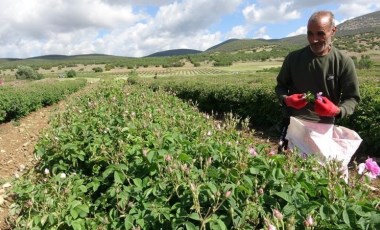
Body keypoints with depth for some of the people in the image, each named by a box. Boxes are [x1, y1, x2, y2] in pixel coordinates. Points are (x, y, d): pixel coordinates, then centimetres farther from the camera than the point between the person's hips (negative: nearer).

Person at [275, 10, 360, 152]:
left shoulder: (344, 62, -7)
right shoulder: (293, 58, -3)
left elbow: (352, 97, -3)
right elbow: (280, 86, 7)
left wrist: (337, 110, -24)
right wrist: (286, 99, -15)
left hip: (324, 127, 0)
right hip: (293, 124, 1)